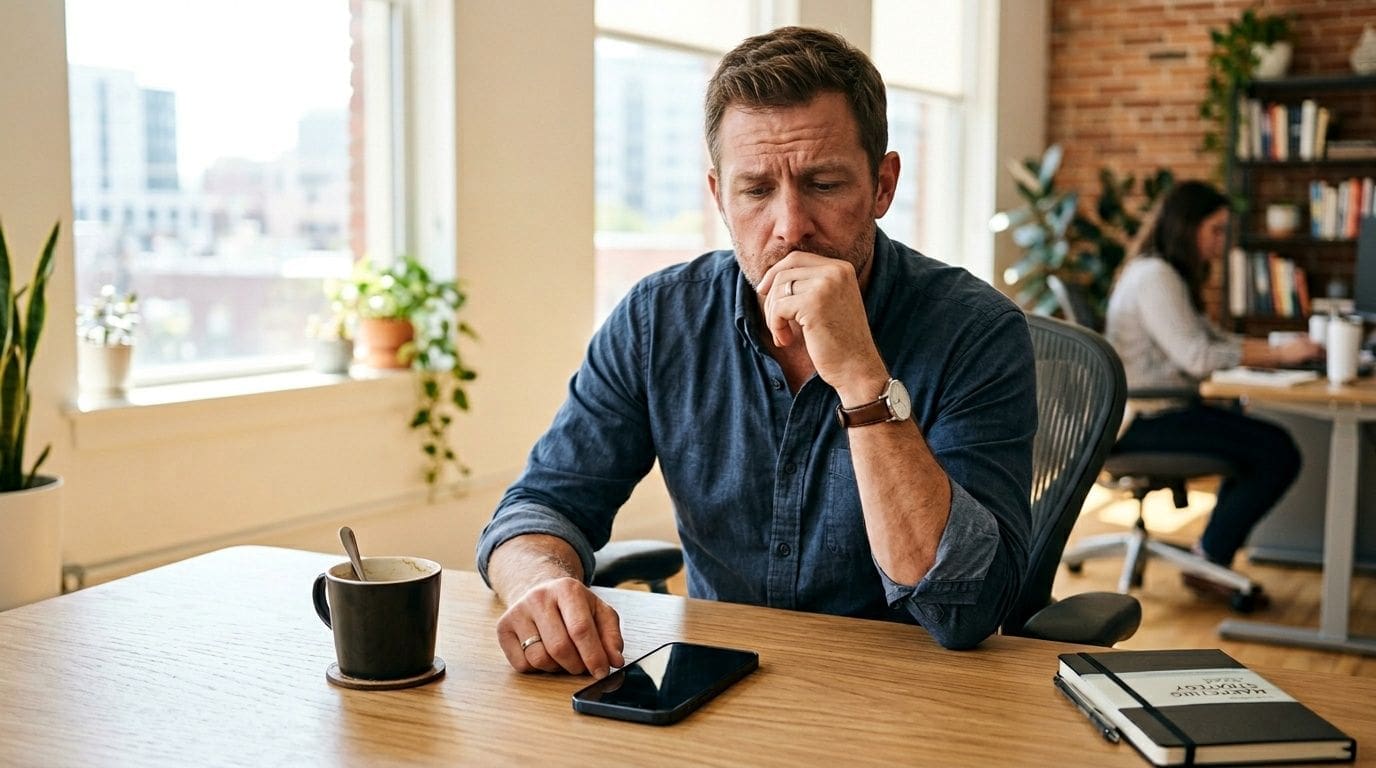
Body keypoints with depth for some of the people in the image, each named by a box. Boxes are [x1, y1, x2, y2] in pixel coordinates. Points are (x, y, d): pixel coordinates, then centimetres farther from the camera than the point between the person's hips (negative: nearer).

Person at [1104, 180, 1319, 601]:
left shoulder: (1167, 275, 17)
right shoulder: (1154, 276, -15)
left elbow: (1216, 341, 16)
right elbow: (1198, 357, -22)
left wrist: (1284, 349, 4)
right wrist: (1280, 354, -18)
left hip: (1163, 409, 10)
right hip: (1144, 419, -10)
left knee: (1273, 443, 8)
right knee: (1278, 453, -14)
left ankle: (1215, 557, 12)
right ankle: (1209, 563, -2)